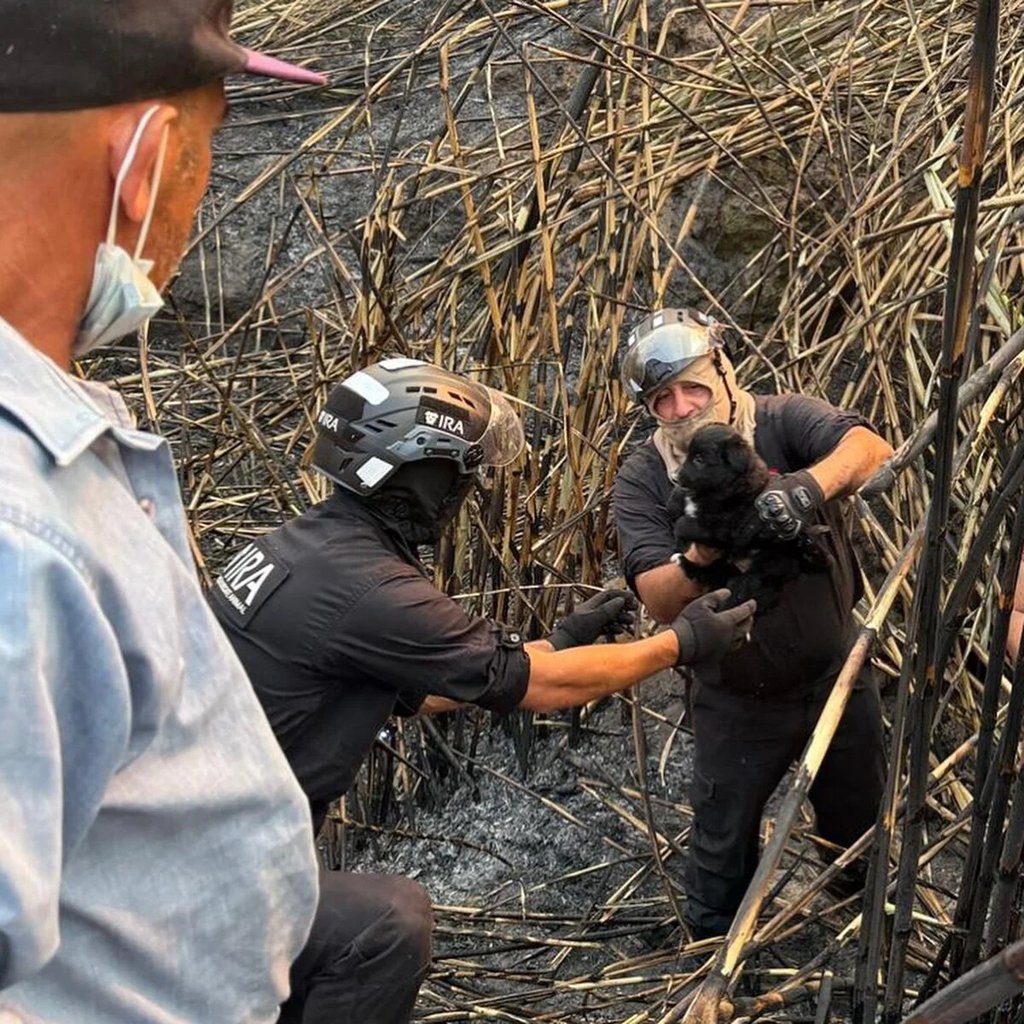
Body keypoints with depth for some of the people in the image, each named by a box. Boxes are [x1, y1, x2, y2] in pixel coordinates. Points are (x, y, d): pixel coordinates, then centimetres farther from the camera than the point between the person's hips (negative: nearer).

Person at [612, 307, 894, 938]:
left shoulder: (781, 423, -16)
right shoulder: (642, 481, -15)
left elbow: (872, 449, -36)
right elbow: (659, 601, -24)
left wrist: (807, 486, -56)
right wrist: (702, 555, -46)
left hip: (837, 672, 1)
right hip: (738, 698, -1)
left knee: (863, 819, 21)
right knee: (724, 838, 16)